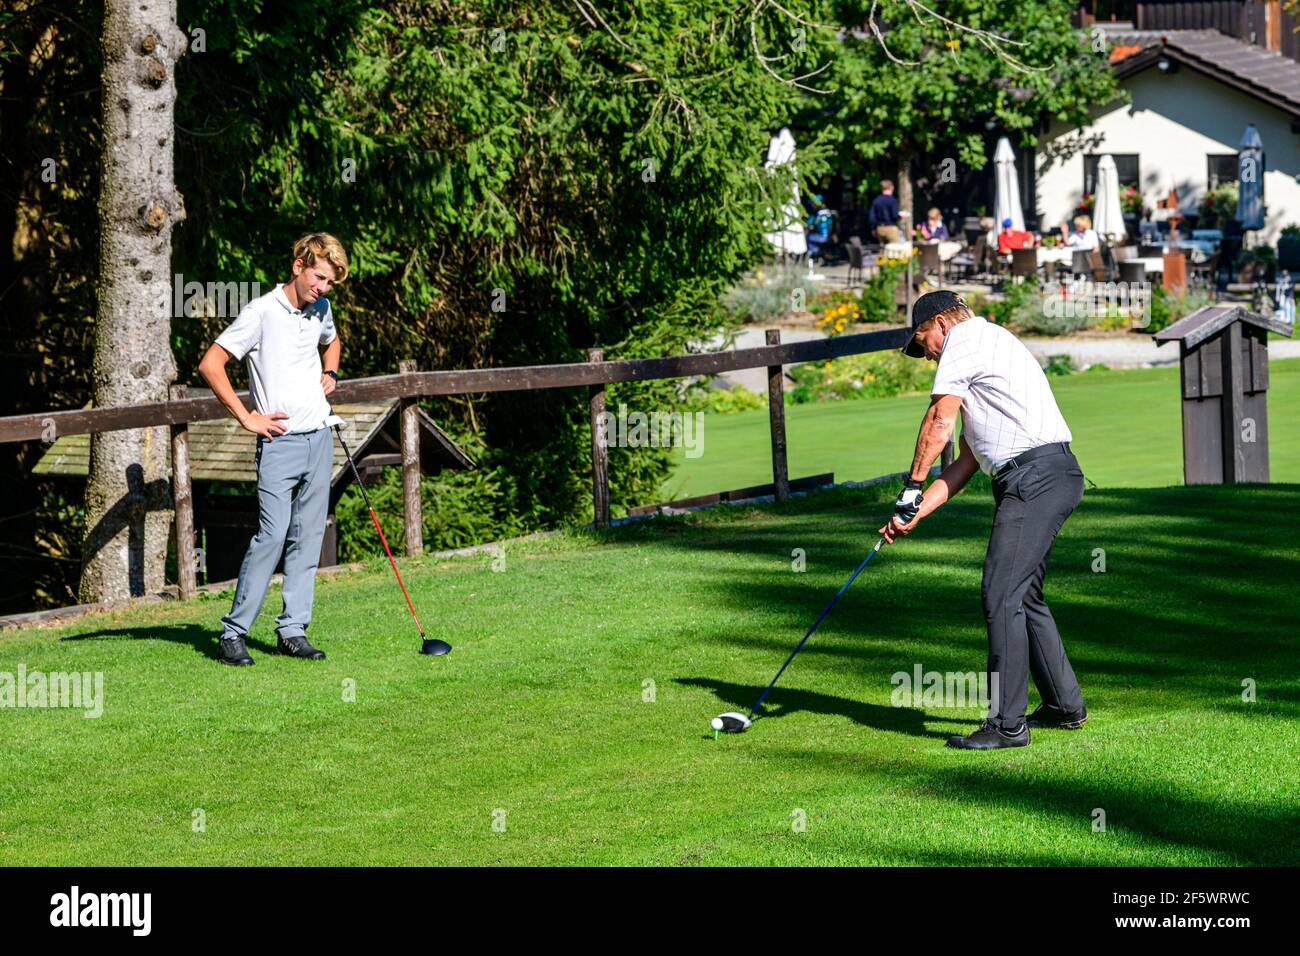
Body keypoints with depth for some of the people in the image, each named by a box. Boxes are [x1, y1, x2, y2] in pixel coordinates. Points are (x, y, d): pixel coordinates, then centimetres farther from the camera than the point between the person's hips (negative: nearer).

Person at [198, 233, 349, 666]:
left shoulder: (321, 309, 11)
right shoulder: (261, 313, -11)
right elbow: (210, 365, -12)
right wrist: (247, 417, -11)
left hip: (320, 437, 7)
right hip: (280, 441, -7)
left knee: (308, 537, 5)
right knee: (272, 535, -14)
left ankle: (292, 630, 11)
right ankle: (233, 634, -8)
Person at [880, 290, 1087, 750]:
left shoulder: (965, 338, -1)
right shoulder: (990, 347, 29)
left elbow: (939, 424, -5)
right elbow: (967, 461, 25)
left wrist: (912, 486, 6)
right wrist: (916, 511, 18)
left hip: (1034, 477, -10)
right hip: (1048, 476, 10)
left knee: (1002, 595, -12)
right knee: (1023, 596, 18)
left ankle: (1008, 724, -13)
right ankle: (1065, 705, 26)